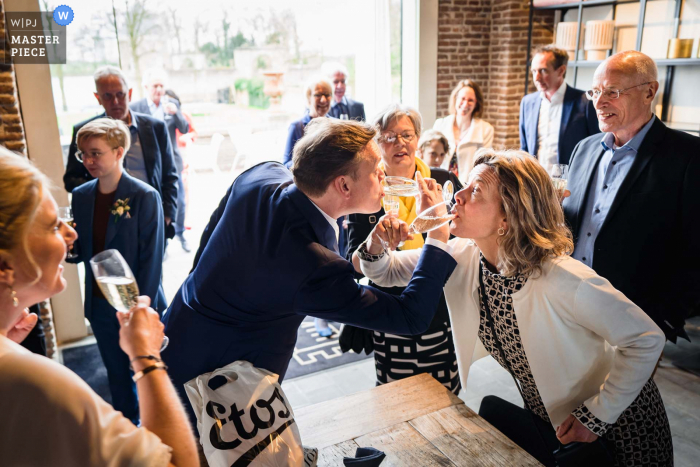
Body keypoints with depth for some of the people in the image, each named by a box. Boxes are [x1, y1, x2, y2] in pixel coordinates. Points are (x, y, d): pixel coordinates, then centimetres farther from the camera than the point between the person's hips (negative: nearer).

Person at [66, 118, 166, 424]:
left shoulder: (144, 197, -15)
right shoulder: (81, 196, 2)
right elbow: (82, 252, 8)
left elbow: (151, 259, -15)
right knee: (117, 373, 20)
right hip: (100, 305, 5)